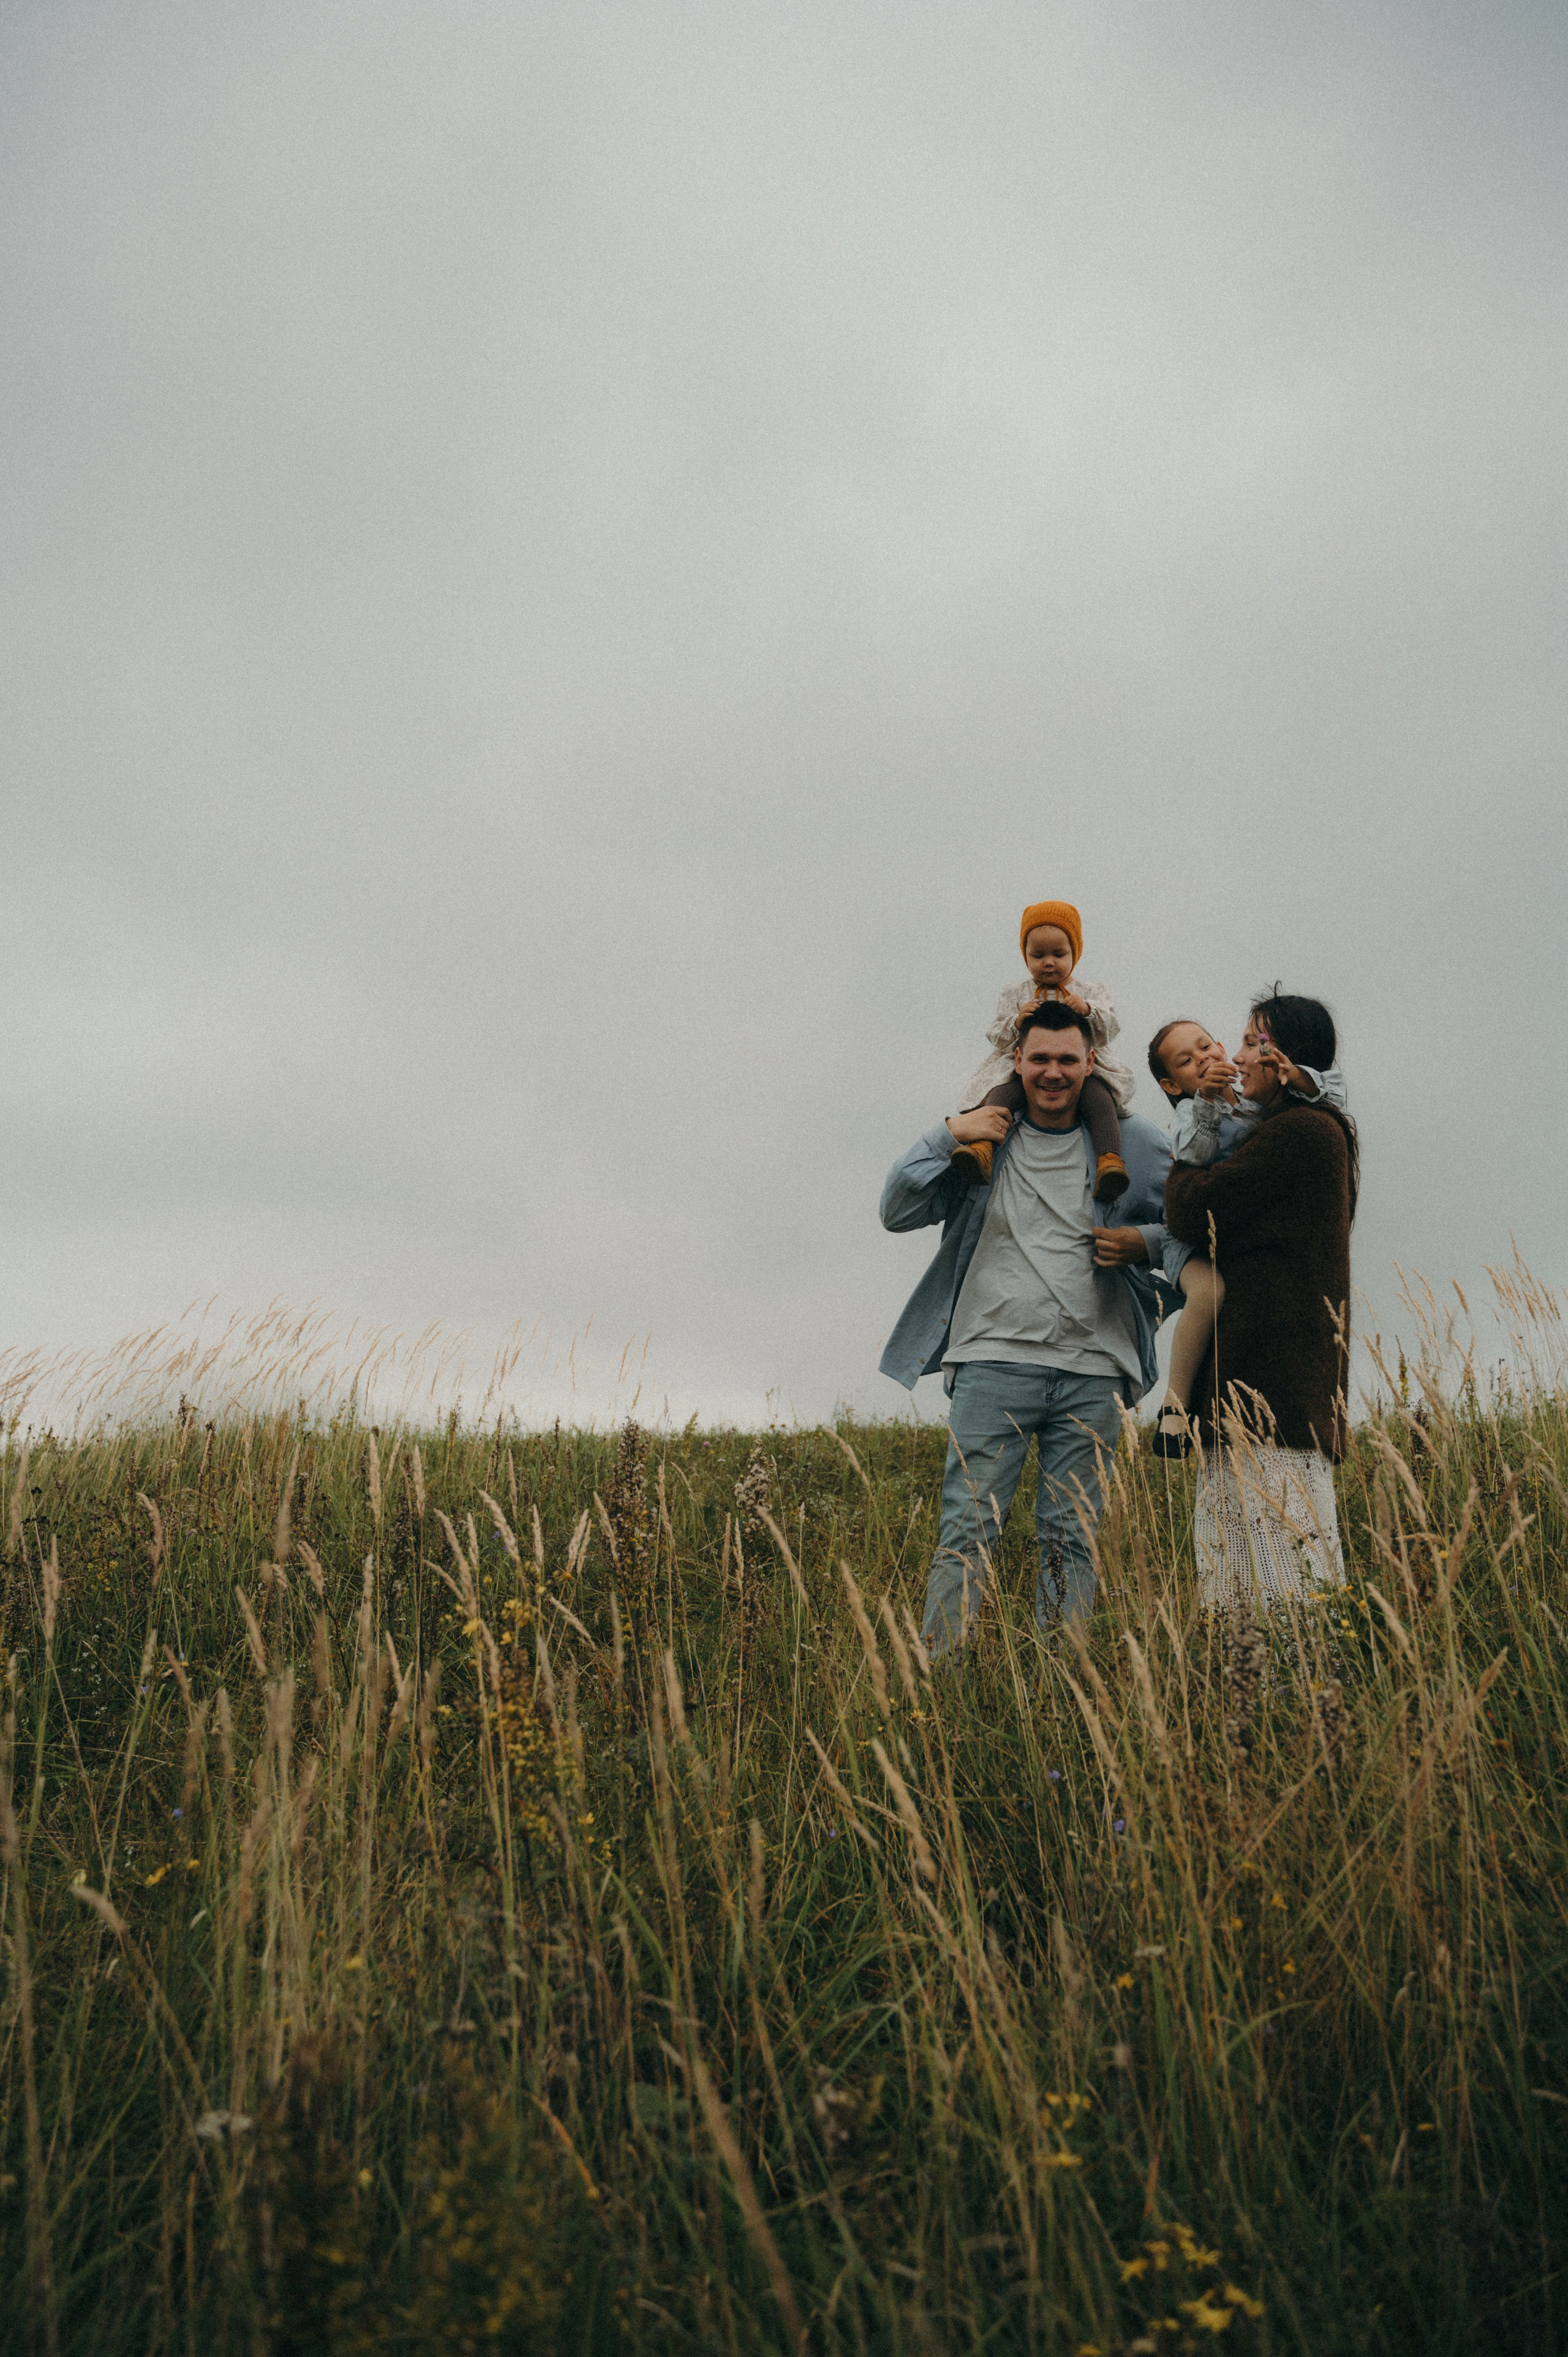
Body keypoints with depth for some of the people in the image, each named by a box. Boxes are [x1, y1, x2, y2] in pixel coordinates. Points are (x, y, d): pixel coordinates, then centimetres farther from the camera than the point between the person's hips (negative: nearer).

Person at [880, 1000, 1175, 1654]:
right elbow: (897, 1213, 5)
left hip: (1091, 1374, 1)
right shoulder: (982, 1137, 8)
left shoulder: (1132, 1145, 8)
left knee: (1070, 1539, 6)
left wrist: (1145, 1243, -5)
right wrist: (948, 1135, -5)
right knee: (968, 1531, -4)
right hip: (994, 1361, -1)